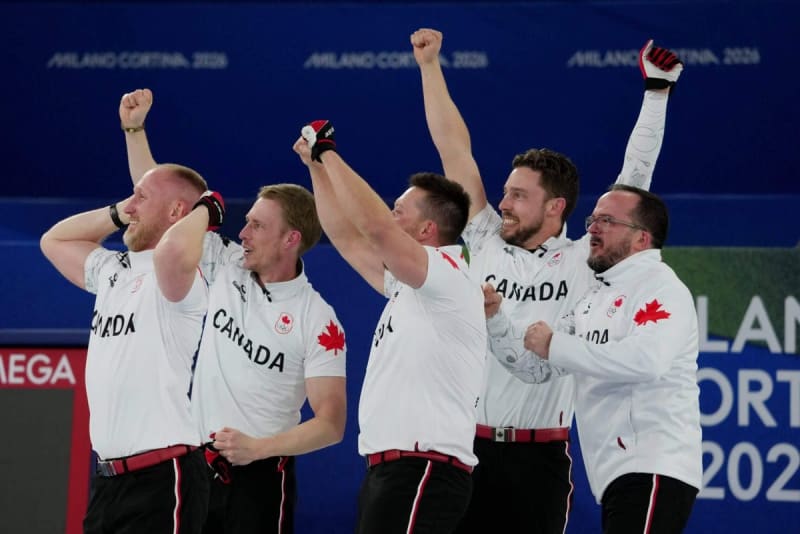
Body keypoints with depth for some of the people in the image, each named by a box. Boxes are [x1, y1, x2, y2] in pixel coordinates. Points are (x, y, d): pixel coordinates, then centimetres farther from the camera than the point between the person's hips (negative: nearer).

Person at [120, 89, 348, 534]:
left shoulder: (317, 320, -7)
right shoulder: (226, 267, 5)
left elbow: (331, 424, -9)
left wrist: (257, 447, -21)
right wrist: (134, 129, 5)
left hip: (259, 478, -4)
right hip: (193, 466, 4)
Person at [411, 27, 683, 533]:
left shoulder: (582, 261, 2)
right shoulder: (485, 245, 8)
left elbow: (634, 181, 1)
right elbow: (455, 152, 10)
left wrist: (657, 92, -1)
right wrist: (430, 65, 11)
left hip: (539, 457, -2)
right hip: (467, 448, 2)